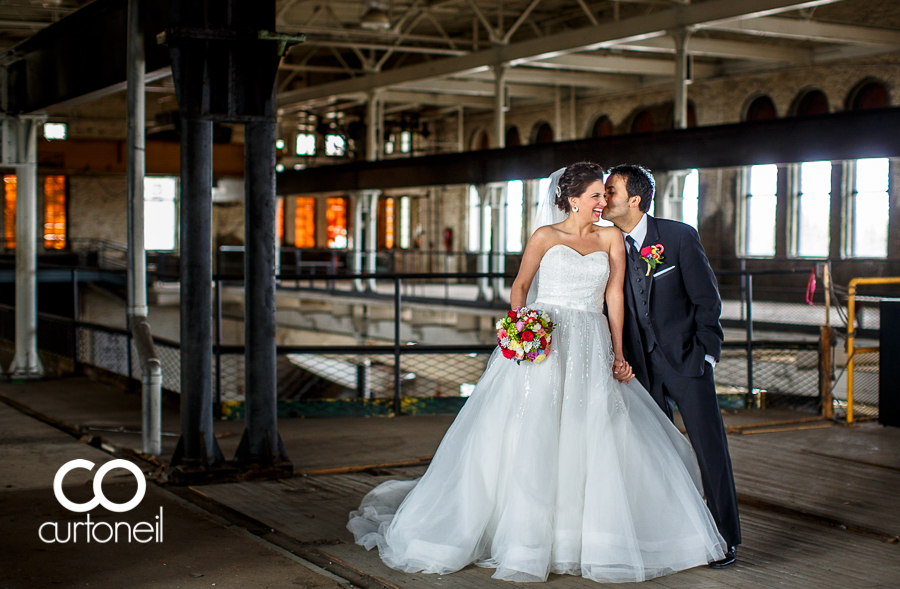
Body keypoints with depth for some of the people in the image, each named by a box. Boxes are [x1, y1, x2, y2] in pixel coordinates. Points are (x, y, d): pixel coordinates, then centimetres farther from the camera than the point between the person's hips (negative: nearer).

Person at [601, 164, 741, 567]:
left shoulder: (679, 237, -10)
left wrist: (704, 353, -7)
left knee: (709, 446, -1)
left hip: (685, 358, -3)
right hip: (641, 365, 3)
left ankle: (725, 538, 10)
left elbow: (707, 300, -5)